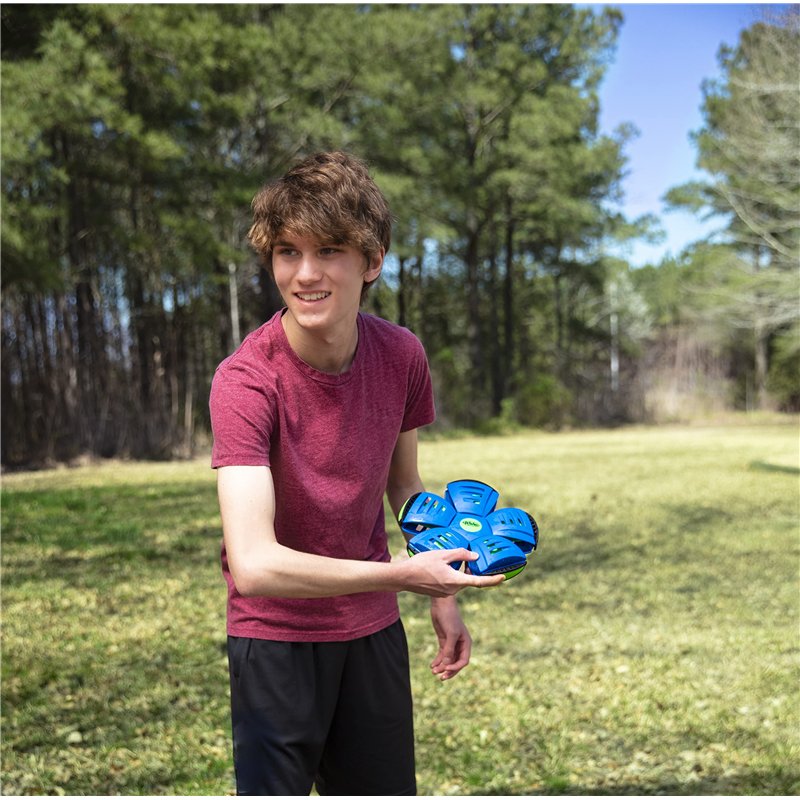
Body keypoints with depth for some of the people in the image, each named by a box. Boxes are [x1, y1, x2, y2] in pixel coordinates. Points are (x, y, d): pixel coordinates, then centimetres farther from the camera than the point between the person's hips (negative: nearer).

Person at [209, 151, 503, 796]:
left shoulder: (402, 355, -9)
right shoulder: (245, 380, -26)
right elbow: (253, 564, -35)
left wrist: (443, 597, 5)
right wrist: (403, 573, -30)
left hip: (373, 626, 5)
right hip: (277, 630, -5)